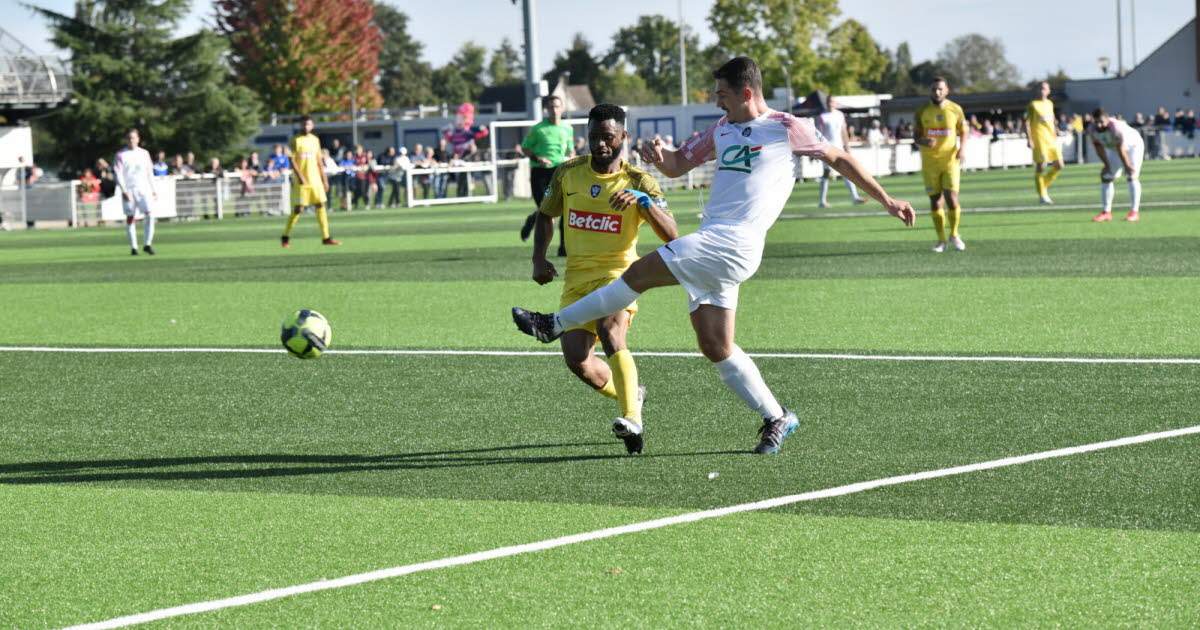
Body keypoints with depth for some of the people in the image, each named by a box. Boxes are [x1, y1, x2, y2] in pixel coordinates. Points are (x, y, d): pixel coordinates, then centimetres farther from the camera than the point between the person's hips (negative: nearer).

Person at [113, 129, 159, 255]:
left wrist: (153, 190, 14)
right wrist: (124, 191, -14)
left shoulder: (144, 153, 12)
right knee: (130, 219, 1)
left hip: (144, 189, 2)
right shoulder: (121, 155, 1)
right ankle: (133, 247, 8)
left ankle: (147, 244, -5)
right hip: (129, 190, -2)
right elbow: (118, 174, -4)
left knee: (150, 215, -13)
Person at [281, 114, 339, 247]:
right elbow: (291, 161, -10)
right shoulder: (296, 140, -4)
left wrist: (324, 179, 15)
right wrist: (300, 176, -21)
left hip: (315, 180, 5)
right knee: (298, 209, -5)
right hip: (301, 181, -5)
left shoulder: (315, 140, 13)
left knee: (321, 206, -1)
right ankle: (285, 237, 8)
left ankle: (325, 237, 1)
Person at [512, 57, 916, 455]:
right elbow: (678, 165, 27)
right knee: (715, 347, 4)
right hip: (711, 242, 8)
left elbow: (838, 159, 11)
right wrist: (659, 156, 3)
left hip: (734, 243, -8)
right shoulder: (721, 130, 21)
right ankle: (776, 418, 11)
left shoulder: (787, 128, 2)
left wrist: (886, 201, 14)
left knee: (639, 273, -13)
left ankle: (555, 324, -5)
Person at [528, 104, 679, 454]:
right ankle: (630, 395, 23)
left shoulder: (639, 182, -6)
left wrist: (644, 200, -31)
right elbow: (546, 215, 20)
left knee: (610, 332, -32)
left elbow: (671, 236, -15)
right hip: (577, 277, 4)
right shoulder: (568, 173, 4)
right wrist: (539, 258, 5)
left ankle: (632, 420, -38)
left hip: (617, 271, -4)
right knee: (577, 360, -7)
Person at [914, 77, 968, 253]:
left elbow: (963, 132, 11)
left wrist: (962, 148, -9)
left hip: (950, 160, -1)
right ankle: (941, 240, 12)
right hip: (930, 162, 1)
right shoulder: (922, 111, 0)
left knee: (951, 198, -12)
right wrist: (924, 141, -19)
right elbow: (916, 135, 5)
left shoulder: (955, 110, 1)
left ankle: (954, 235, 10)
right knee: (935, 200, 1)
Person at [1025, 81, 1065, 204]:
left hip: (1051, 140, 7)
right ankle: (1042, 195, -2)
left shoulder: (1050, 104, 15)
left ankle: (1044, 186, 21)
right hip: (1039, 141, -7)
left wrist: (1055, 137, 21)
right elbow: (1027, 122, -8)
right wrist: (1029, 139, -16)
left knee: (1059, 166, 3)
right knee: (1041, 166, -8)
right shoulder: (1033, 105, -4)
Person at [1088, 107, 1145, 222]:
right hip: (1114, 149, 7)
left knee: (1131, 177, -18)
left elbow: (1121, 149, -31)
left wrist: (1127, 166, -23)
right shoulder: (1092, 130, -20)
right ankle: (1106, 212, 9)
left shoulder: (1116, 128, -40)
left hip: (1133, 145, -7)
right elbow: (1099, 148, -9)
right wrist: (1107, 165, -4)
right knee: (1106, 177, 3)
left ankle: (1134, 212, -18)